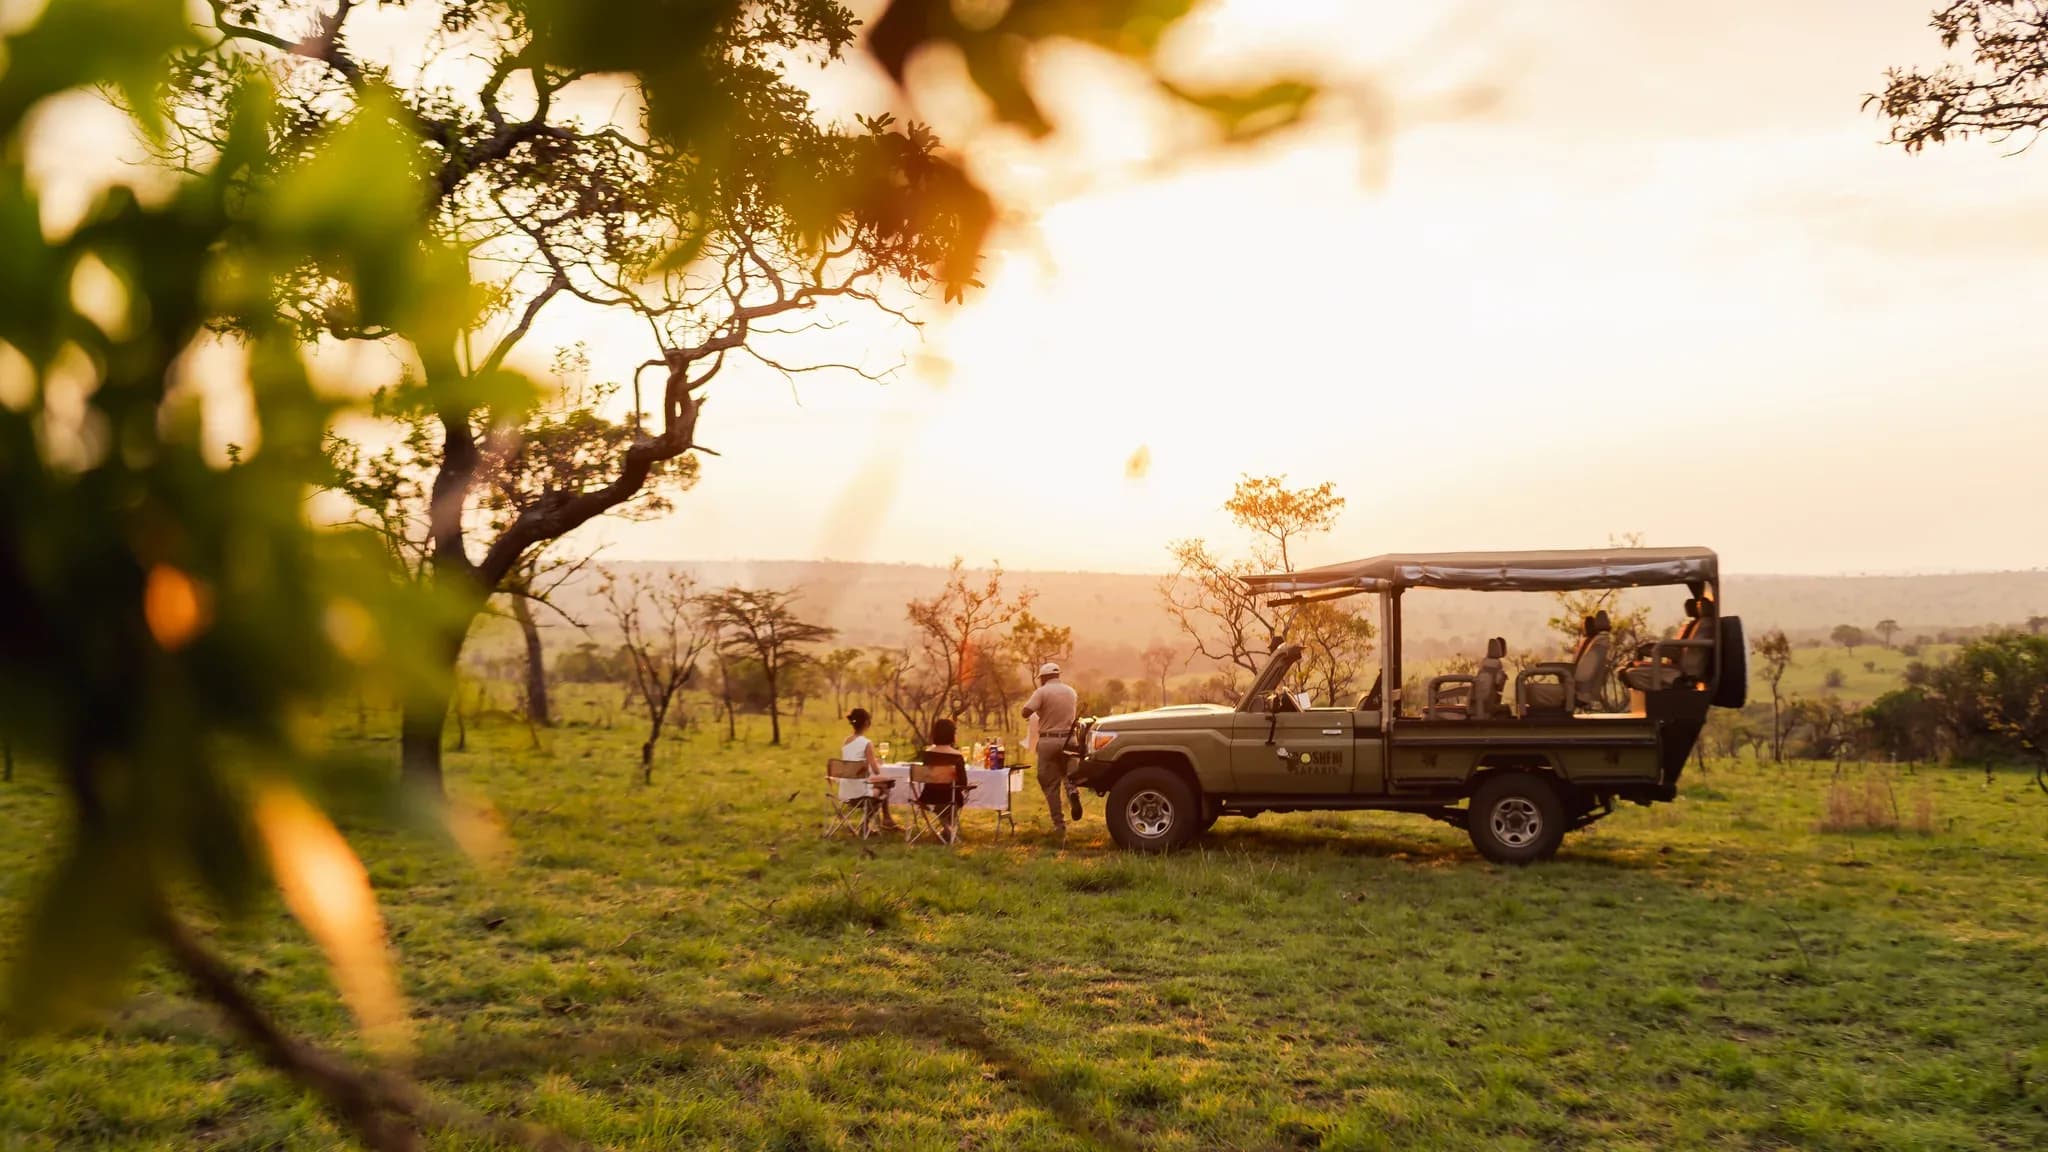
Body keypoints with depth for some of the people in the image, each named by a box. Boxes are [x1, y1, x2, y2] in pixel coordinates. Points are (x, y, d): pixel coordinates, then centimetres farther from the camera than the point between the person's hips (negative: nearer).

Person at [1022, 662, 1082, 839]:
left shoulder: (1042, 692, -6)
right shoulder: (1071, 692, 12)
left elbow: (1026, 712, -15)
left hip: (1048, 740, -4)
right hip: (1068, 739, 4)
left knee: (1051, 785, 3)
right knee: (1068, 773, 20)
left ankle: (1059, 825, -3)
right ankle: (1073, 790, -16)